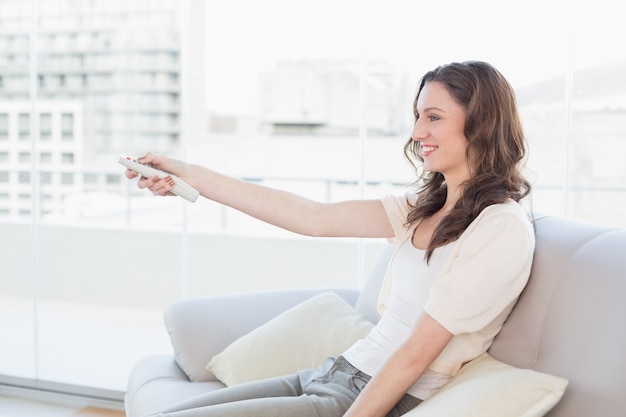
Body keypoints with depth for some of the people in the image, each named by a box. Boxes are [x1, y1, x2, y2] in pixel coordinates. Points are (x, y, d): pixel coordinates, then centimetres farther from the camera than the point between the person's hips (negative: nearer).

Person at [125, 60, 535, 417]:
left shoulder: (502, 228, -15)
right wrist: (191, 177, 0)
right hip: (333, 375, 8)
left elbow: (417, 353, -17)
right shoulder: (428, 208, 9)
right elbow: (317, 217, 2)